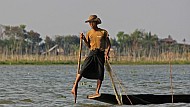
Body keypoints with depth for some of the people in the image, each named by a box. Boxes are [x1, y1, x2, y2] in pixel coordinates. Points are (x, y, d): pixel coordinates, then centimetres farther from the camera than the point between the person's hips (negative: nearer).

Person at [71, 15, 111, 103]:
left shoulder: (104, 32, 3)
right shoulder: (89, 33, 10)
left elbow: (108, 44, 5)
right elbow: (89, 46, 11)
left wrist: (107, 53, -11)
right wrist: (84, 39, -4)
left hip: (101, 54, -1)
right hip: (92, 53, 1)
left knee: (100, 73, -2)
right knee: (83, 69, -15)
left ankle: (97, 92, 6)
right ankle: (75, 86, -14)